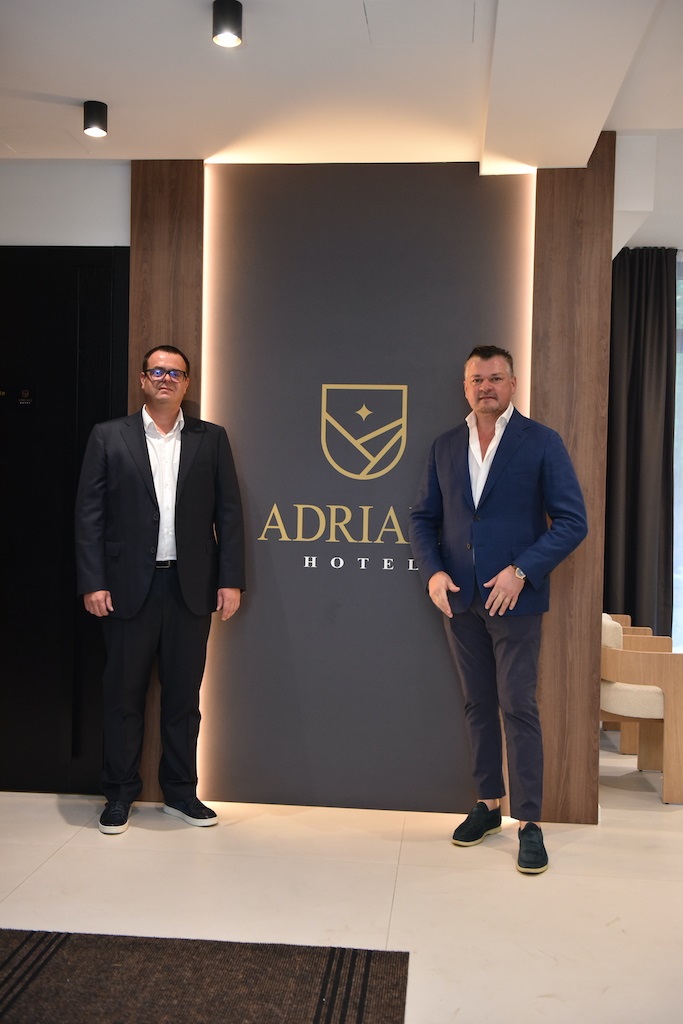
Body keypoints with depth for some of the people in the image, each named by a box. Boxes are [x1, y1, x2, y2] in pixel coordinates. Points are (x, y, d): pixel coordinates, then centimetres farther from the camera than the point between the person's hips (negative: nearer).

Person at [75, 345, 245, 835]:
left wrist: (231, 580, -2)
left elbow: (228, 513, 5)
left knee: (184, 693, 9)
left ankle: (181, 791, 23)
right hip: (129, 585, -1)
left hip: (190, 587, 1)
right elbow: (90, 515, 1)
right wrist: (92, 583, -7)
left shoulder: (211, 439, 7)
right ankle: (120, 795, 21)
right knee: (123, 693, 7)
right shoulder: (108, 437, 4)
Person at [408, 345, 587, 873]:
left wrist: (522, 571, -17)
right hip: (460, 598, 4)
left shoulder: (542, 442, -3)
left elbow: (572, 520, -7)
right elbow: (424, 518, 12)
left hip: (514, 597, -4)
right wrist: (432, 572, -5)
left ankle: (529, 823, 7)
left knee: (518, 708, -3)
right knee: (478, 705, 13)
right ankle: (488, 805, 26)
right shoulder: (446, 446, 9)